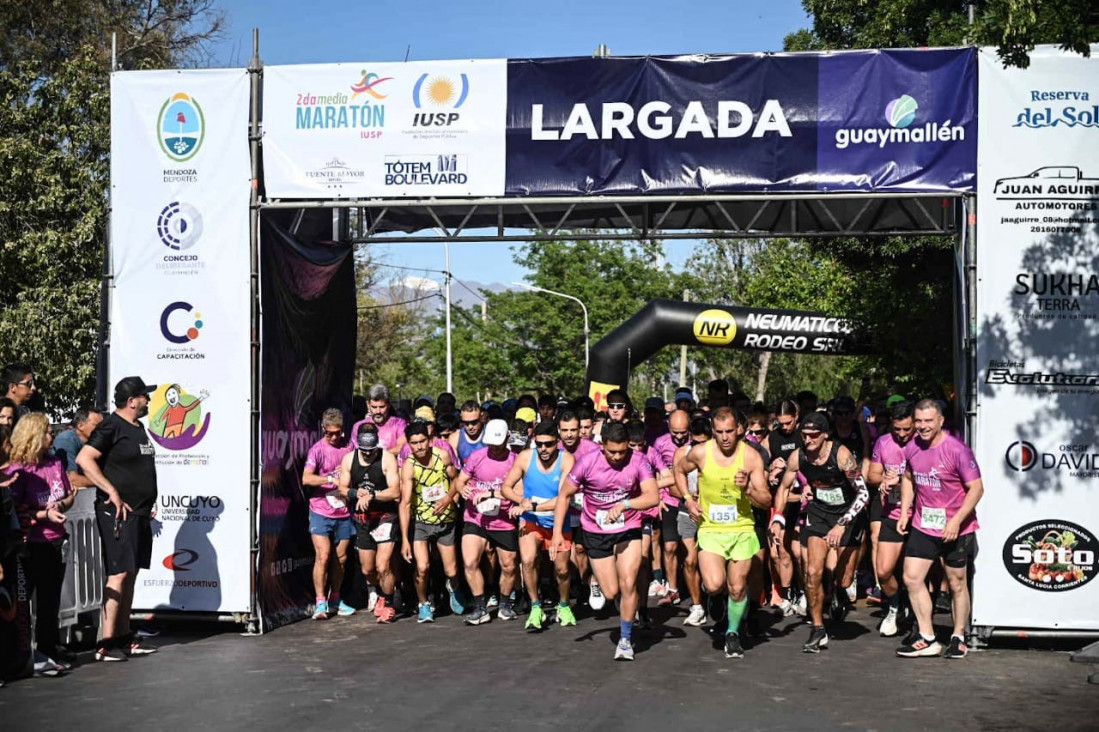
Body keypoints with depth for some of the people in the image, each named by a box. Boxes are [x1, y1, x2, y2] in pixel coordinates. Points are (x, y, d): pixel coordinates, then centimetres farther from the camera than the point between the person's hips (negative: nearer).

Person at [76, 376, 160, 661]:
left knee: (130, 574, 11)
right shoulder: (112, 426, -10)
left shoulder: (138, 428, 17)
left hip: (139, 513, 9)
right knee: (119, 574, -11)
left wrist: (148, 501, 17)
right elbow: (84, 459, -20)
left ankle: (124, 638, 17)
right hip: (118, 512, -9)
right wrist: (112, 493, -22)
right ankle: (106, 643, -9)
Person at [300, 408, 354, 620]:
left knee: (341, 558, 10)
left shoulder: (348, 446, 6)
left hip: (344, 513, 4)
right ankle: (320, 602, -4)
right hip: (321, 512, -4)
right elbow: (306, 478, -16)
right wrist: (331, 479, -23)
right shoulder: (318, 449, -5)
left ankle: (335, 599, 23)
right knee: (323, 556, -11)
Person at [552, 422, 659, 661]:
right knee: (611, 593, 1)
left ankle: (625, 639, 4)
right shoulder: (587, 462, -16)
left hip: (628, 529, 0)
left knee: (628, 584, -14)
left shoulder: (638, 461, -16)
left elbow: (653, 496, -26)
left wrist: (624, 504, -41)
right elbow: (564, 495, -6)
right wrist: (557, 532, -11)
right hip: (596, 533, 1)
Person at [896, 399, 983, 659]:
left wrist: (956, 521, -22)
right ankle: (928, 639, 5)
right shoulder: (912, 448, 0)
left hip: (956, 528, -5)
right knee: (912, 578, -3)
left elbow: (976, 488, -15)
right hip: (922, 527, 5)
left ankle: (958, 638, 24)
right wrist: (904, 513, 8)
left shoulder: (956, 450, -17)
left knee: (957, 584, 8)